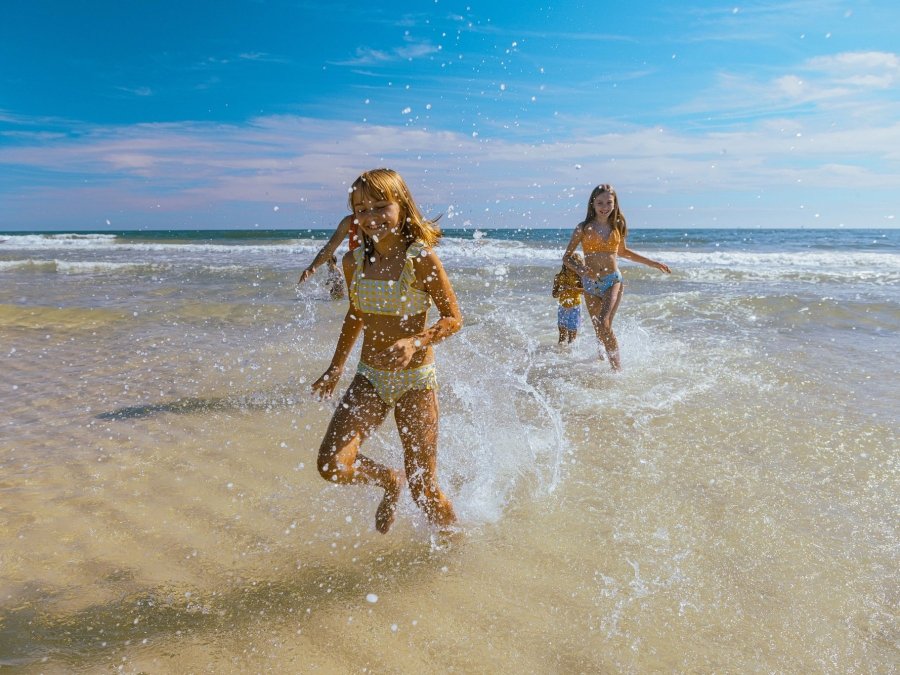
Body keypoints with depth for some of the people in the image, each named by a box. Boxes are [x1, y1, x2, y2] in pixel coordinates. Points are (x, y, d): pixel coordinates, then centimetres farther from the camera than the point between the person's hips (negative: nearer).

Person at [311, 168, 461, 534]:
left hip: (415, 381, -4)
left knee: (424, 492, 3)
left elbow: (453, 318, -9)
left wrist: (415, 342, -27)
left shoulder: (422, 260, -14)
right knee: (332, 465, -15)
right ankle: (388, 481, 19)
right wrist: (335, 368, 21)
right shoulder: (354, 261, 1)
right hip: (369, 378, 4)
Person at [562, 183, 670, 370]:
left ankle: (617, 367, -10)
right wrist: (581, 269, -21)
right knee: (600, 330, 5)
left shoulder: (617, 227, 6)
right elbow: (566, 257, -1)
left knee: (604, 324, -20)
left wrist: (652, 263, 26)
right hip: (590, 283, 0)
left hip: (613, 280, 0)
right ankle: (615, 367, 22)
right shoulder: (583, 228, -2)